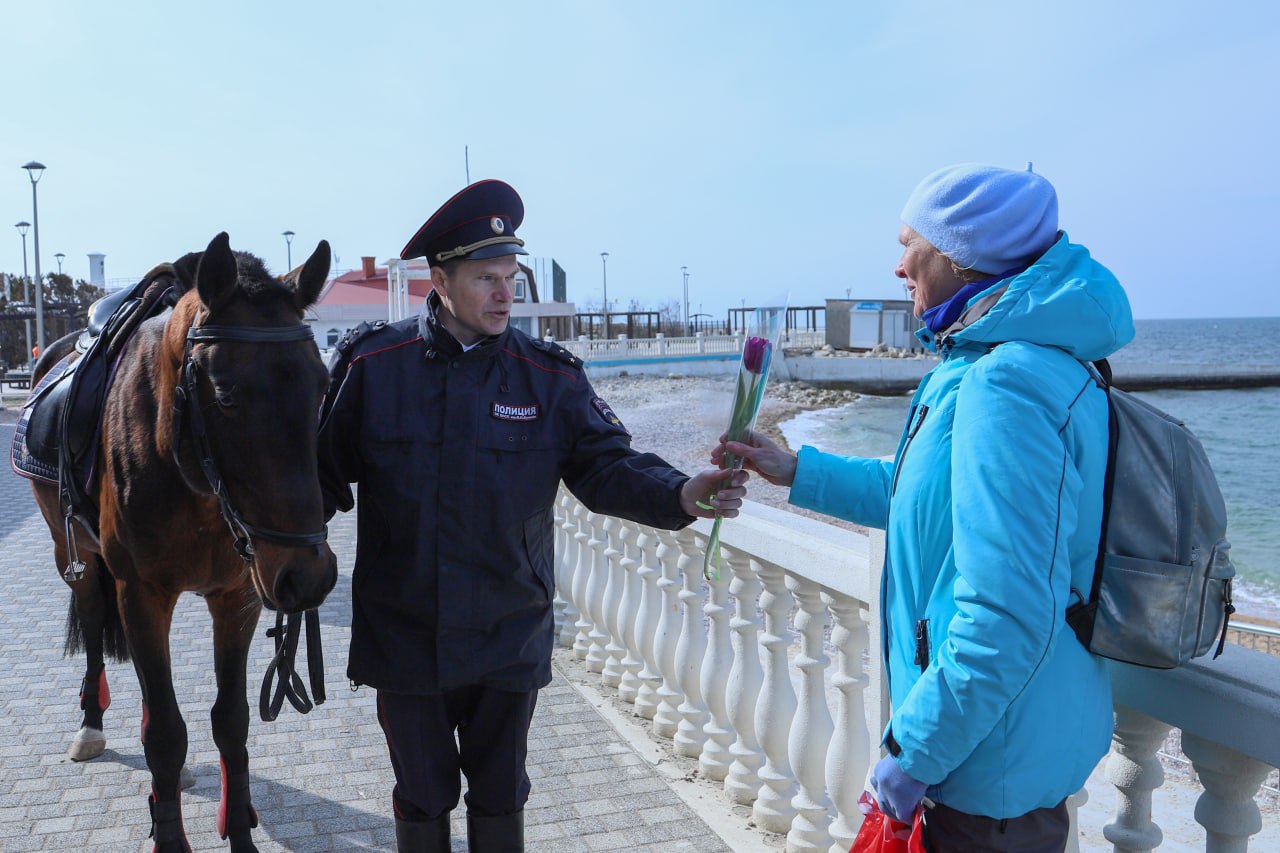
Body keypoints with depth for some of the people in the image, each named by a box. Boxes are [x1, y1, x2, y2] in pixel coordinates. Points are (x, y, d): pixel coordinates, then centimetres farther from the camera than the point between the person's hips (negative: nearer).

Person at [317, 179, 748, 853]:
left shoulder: (549, 377, -7)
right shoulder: (371, 365, -8)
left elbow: (607, 465, -11)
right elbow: (325, 469, -2)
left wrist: (682, 495, -29)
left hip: (509, 638, 1)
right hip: (403, 637, 0)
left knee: (501, 796, 20)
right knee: (422, 796, 18)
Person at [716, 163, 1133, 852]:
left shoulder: (1004, 386, -27)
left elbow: (1007, 619, -31)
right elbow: (928, 497, 20)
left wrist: (914, 756, -21)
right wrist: (798, 472, 20)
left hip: (996, 764, -10)